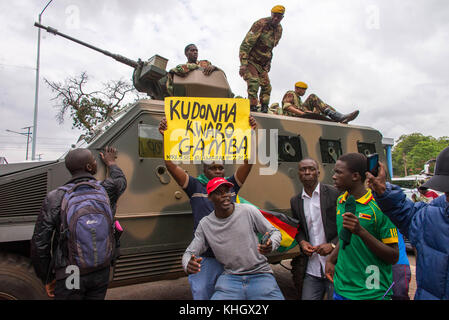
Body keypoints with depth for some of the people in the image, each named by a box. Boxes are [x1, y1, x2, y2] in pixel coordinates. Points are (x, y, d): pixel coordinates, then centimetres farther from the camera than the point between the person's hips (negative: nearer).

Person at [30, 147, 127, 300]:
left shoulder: (55, 198, -11)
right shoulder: (106, 190, -7)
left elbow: (39, 243, -7)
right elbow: (120, 181, 19)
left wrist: (46, 279, 7)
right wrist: (111, 162, 38)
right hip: (101, 272, 2)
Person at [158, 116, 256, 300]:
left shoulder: (231, 185, 6)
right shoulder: (196, 186, 0)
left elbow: (248, 163, -3)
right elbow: (171, 166, -9)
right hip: (204, 257, -2)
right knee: (202, 296, 8)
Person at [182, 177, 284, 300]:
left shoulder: (249, 211, -6)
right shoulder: (205, 224, 1)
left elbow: (275, 232, 3)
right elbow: (189, 253, 5)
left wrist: (271, 245, -20)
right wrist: (188, 265, -19)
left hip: (260, 275, -1)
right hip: (230, 277, 1)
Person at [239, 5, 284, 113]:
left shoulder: (279, 29, 5)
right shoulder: (260, 24, -19)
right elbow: (246, 44, -24)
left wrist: (268, 63, 17)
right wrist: (243, 64, -30)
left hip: (262, 63, 7)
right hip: (249, 60, -7)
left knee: (266, 86, 3)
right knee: (254, 83, -22)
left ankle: (264, 109, 12)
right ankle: (252, 107, -19)